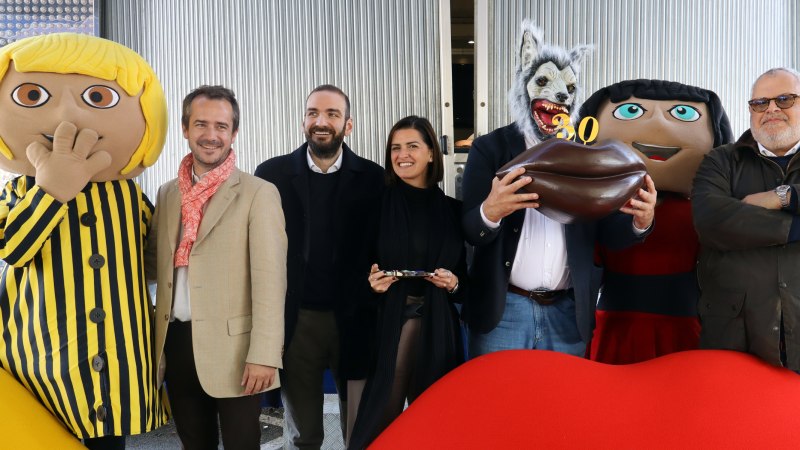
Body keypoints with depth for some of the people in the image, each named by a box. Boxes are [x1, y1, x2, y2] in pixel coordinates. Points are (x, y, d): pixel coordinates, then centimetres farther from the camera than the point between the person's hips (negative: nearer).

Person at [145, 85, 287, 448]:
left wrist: (264, 354, -17)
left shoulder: (259, 193, -8)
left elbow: (270, 280, -13)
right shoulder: (168, 192, 11)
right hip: (176, 343, 5)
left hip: (232, 347, -5)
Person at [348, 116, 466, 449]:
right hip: (386, 323, -2)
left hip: (436, 326, 2)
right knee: (382, 414, 2)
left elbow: (465, 275, 12)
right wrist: (371, 283, -16)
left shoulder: (450, 209, 6)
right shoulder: (378, 204, 0)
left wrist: (454, 283, -8)